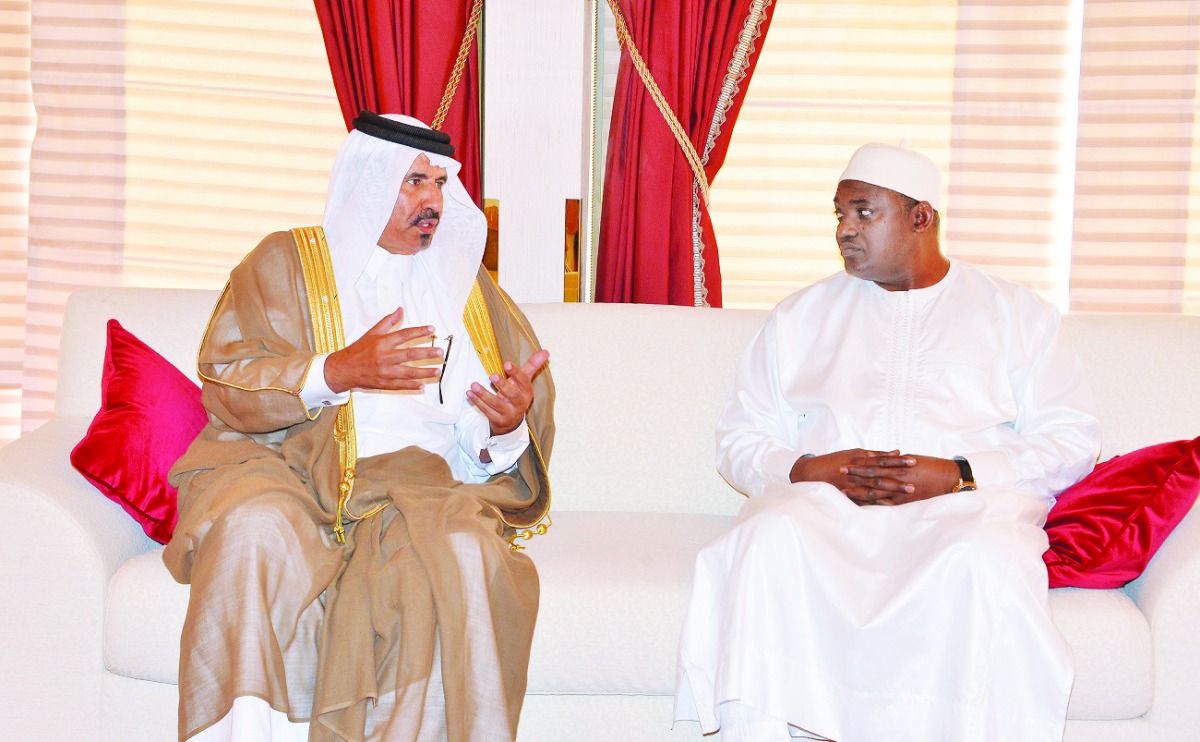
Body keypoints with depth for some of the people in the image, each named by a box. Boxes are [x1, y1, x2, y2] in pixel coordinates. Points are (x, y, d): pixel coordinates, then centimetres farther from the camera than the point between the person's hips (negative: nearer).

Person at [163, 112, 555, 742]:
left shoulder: (464, 281, 21)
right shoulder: (286, 261, 15)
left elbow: (484, 454, 15)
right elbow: (225, 383, 1)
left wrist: (507, 429, -10)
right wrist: (339, 371, -14)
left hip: (416, 476, 1)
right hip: (289, 466, -1)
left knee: (464, 549, -32)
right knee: (256, 527, -36)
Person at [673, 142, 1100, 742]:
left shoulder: (1015, 313, 18)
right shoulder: (800, 315, 23)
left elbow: (1072, 439, 8)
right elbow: (738, 439, 17)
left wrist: (959, 475, -8)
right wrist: (806, 469, -6)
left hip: (964, 505, -1)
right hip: (818, 500, 2)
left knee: (981, 561, -37)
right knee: (769, 539, -34)